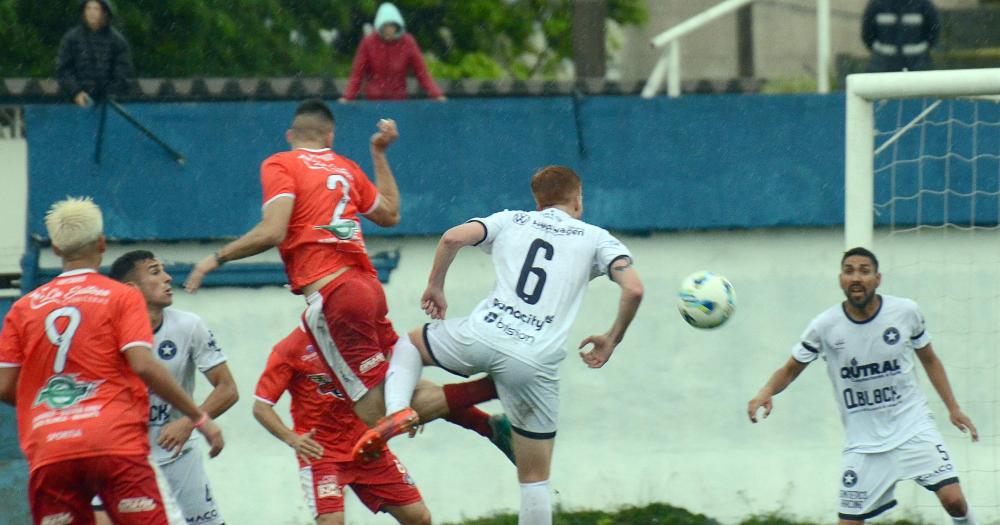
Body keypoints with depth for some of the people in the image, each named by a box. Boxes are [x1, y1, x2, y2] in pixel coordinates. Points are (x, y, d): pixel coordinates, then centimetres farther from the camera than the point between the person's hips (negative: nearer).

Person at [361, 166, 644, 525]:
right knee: (535, 479, 9)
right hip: (536, 362, -1)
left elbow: (453, 238, 2)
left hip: (484, 335, 1)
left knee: (410, 343, 33)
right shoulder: (596, 239, 15)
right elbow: (633, 289, 1)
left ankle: (397, 410, 3)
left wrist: (436, 287, 17)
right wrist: (612, 339, 16)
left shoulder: (511, 221, 18)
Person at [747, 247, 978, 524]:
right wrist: (767, 392, -17)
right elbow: (790, 370, 3)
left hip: (913, 428, 0)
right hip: (863, 443, 0)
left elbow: (929, 360, 11)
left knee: (953, 499, -17)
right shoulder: (824, 326, -8)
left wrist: (953, 408, 8)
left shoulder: (905, 312, -5)